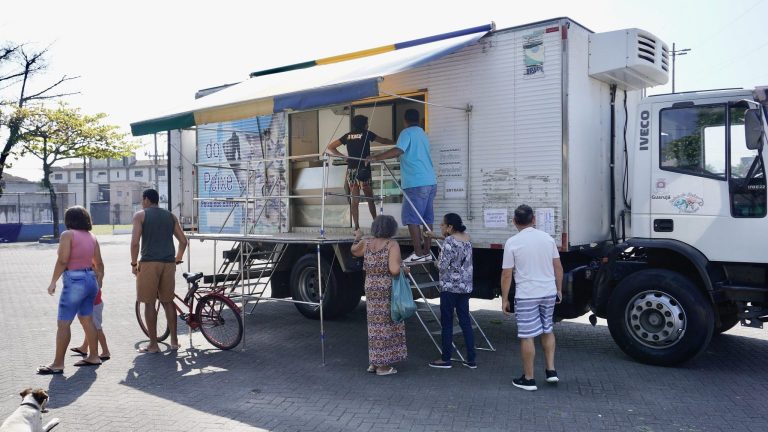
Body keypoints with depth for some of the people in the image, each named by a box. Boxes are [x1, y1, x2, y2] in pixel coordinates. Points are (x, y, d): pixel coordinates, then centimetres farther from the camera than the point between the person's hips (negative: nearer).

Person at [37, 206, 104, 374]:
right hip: (90, 280, 8)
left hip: (75, 282, -8)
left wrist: (53, 282, -10)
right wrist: (100, 280, 28)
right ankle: (93, 356, 21)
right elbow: (99, 263, 14)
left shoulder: (68, 235, -9)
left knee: (63, 323, -2)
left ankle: (58, 363, 2)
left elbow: (62, 261, -17)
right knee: (87, 319, 16)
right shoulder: (91, 236, 11)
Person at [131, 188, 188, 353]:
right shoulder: (170, 216, 15)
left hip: (149, 263, -4)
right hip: (168, 264, 4)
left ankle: (153, 344, 6)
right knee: (168, 301, 14)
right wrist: (177, 260, 23)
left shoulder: (140, 215, 2)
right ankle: (174, 340, 18)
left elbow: (135, 242, -8)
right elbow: (183, 241, 12)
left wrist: (134, 263, 1)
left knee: (149, 303, 3)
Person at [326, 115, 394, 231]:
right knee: (370, 198, 9)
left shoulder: (347, 136, 11)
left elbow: (330, 148, 10)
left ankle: (356, 226, 1)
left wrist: (343, 157, 11)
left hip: (351, 170, 3)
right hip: (363, 169, -3)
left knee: (354, 199, 5)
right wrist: (395, 142, 32)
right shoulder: (366, 134, 2)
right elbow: (383, 141, 15)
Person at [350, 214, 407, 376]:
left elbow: (354, 251, 26)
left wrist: (357, 238, 44)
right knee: (387, 325, 3)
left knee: (375, 324, 17)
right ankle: (383, 366, 9)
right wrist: (402, 267, -2)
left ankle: (374, 362, 24)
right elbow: (394, 270, -23)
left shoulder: (366, 244, 4)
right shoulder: (392, 245, -13)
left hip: (371, 290, 6)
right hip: (388, 291, -6)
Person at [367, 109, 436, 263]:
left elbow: (398, 151, -21)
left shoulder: (407, 133, -5)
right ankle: (427, 252, 13)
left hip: (416, 183, -8)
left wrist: (376, 157, -18)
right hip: (430, 182, 8)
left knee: (412, 218, -5)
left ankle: (418, 254, -7)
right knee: (426, 218, 11)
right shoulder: (423, 134, 20)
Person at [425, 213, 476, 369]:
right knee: (465, 322, 10)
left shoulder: (449, 242, -16)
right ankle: (471, 360, 12)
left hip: (450, 287, -7)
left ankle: (446, 359, 10)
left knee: (446, 323, 3)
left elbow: (442, 266, -19)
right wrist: (435, 236, 33)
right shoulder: (466, 237, 8)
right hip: (465, 286, 8)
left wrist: (438, 261, 2)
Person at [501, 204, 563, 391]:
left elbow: (507, 274, -9)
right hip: (549, 293, 5)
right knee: (547, 330, 22)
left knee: (527, 336, 3)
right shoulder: (547, 238, 4)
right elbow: (558, 267, 8)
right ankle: (551, 370, 21)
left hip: (526, 296, -5)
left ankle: (528, 379, 11)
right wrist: (559, 289, 20)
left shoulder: (512, 242, -9)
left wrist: (504, 299, -1)